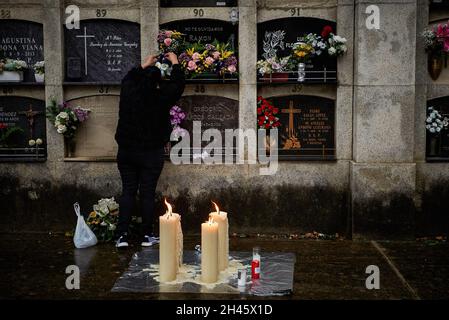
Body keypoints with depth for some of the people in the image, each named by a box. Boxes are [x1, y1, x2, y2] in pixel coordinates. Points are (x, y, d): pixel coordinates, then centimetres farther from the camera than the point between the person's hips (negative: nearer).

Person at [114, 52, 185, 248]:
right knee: (147, 193, 4)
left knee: (127, 192, 7)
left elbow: (128, 78, 22)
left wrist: (145, 65, 33)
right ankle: (147, 236, 12)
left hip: (126, 152, 3)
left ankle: (121, 235, 4)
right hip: (151, 153, -3)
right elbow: (178, 85, 6)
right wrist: (175, 63, 20)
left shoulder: (128, 92, -2)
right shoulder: (161, 98, -10)